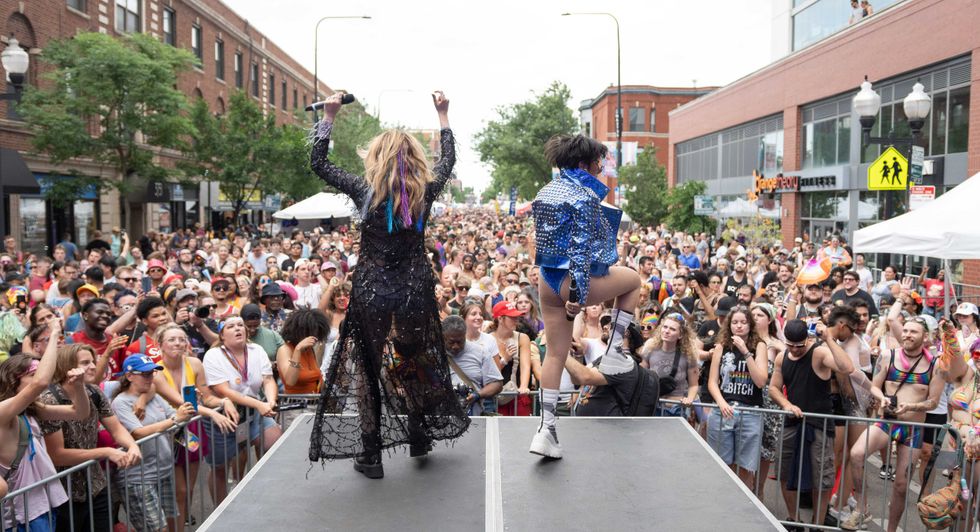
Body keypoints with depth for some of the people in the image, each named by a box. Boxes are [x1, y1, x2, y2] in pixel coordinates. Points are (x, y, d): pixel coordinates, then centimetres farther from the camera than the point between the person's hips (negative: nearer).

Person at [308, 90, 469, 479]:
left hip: (372, 291, -2)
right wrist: (443, 114, 25)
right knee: (414, 362, 22)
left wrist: (329, 115, 7)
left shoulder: (366, 191, -10)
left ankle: (371, 456, 15)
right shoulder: (425, 191, -5)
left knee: (366, 369, 11)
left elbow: (318, 162, 3)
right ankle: (419, 437, 35)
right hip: (416, 289, 3)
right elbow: (448, 159, 16)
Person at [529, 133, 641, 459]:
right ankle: (613, 353, 19)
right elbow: (582, 248, -20)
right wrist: (578, 294, -21)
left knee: (555, 354, 13)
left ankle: (546, 429, 11)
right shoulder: (584, 196, -14)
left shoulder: (547, 191, 13)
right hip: (574, 280, -8)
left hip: (547, 280, 8)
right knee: (633, 279, 21)